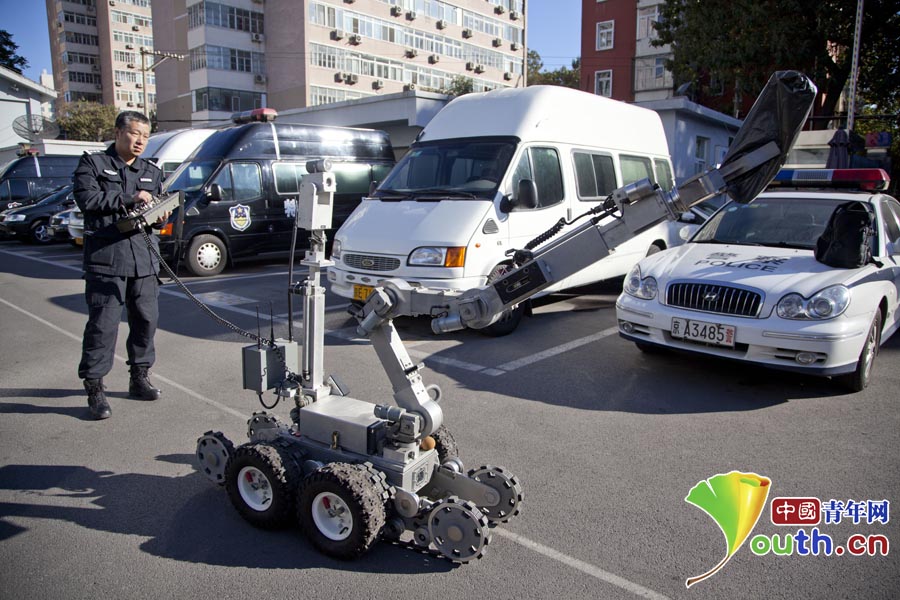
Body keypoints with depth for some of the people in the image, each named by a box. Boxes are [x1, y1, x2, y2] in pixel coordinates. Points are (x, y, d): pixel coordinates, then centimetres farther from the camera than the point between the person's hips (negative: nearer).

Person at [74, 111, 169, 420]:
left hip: (145, 259, 5)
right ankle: (94, 388, 3)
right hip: (106, 258, -5)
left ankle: (140, 377, 24)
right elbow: (86, 198, -10)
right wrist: (129, 199, -13)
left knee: (146, 319, 8)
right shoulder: (93, 163, 5)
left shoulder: (152, 172, 20)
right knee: (103, 324, -6)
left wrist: (160, 217, -1)